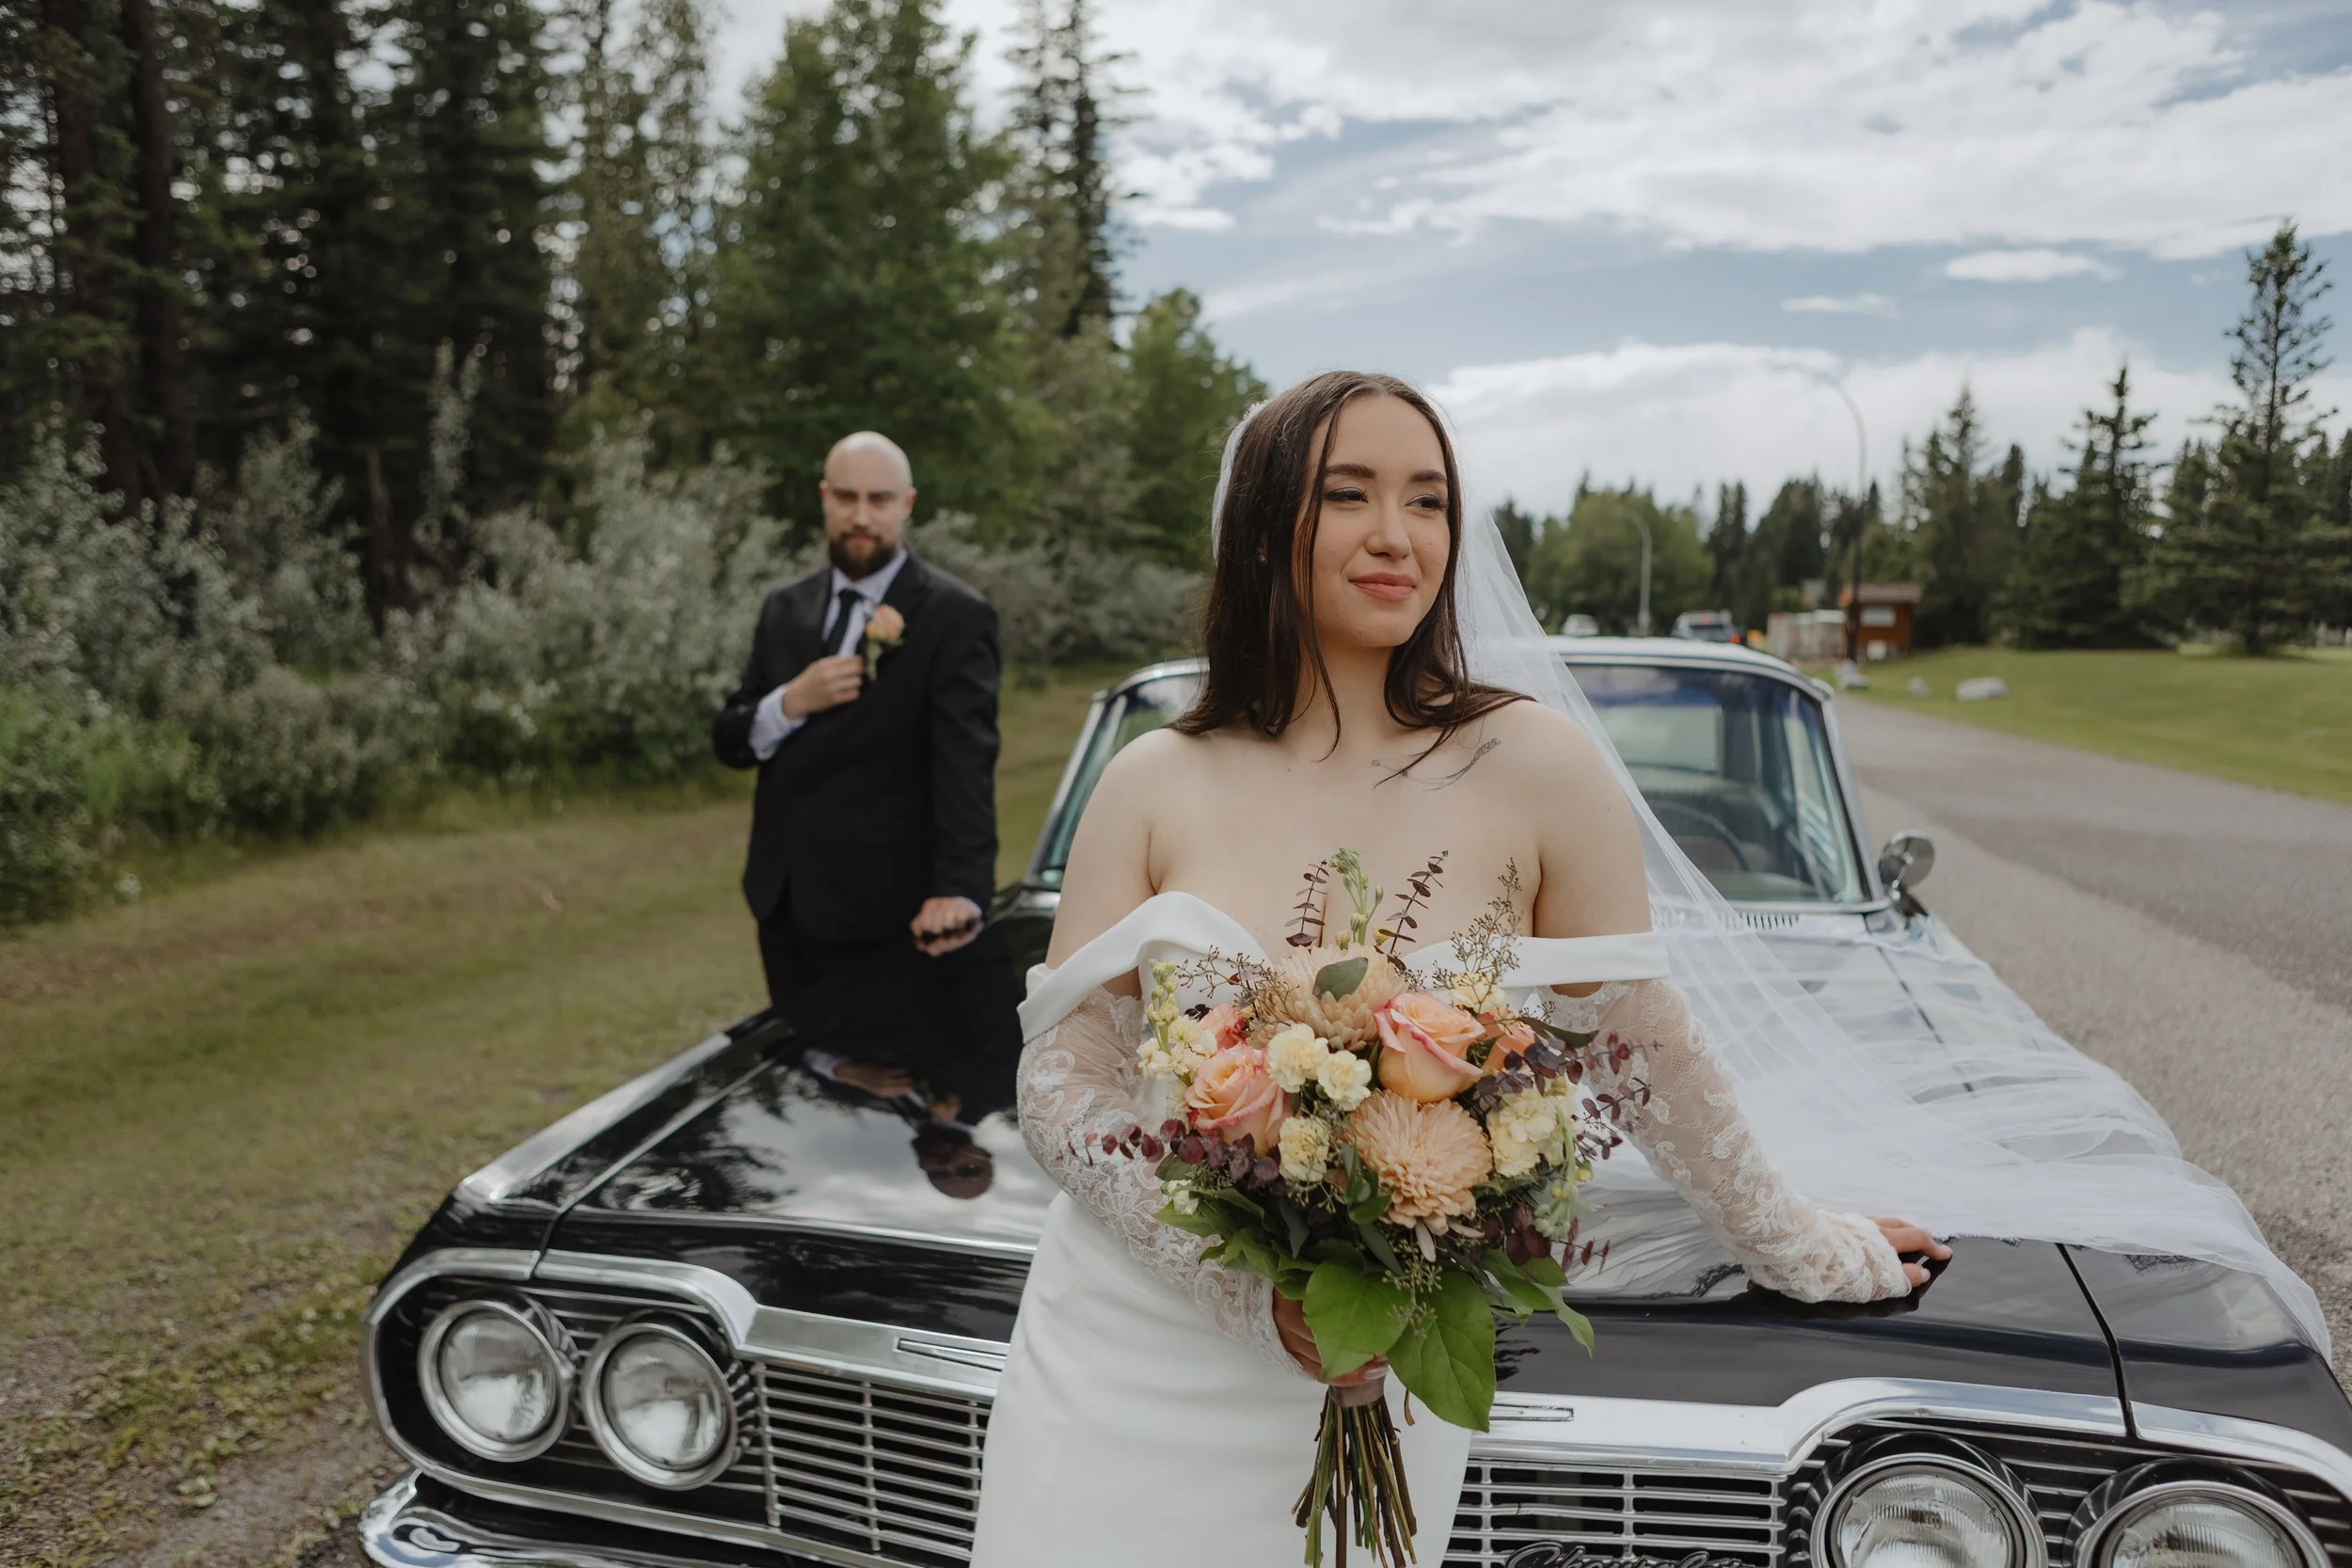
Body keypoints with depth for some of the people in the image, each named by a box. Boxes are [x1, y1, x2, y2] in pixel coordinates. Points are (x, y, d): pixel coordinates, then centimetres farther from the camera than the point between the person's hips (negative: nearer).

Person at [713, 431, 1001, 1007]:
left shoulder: (955, 617, -8)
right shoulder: (785, 610, 10)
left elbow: (965, 761, -18)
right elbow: (727, 740, 10)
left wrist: (961, 890, -31)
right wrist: (790, 703, -11)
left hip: (882, 916, -5)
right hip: (782, 902, 5)